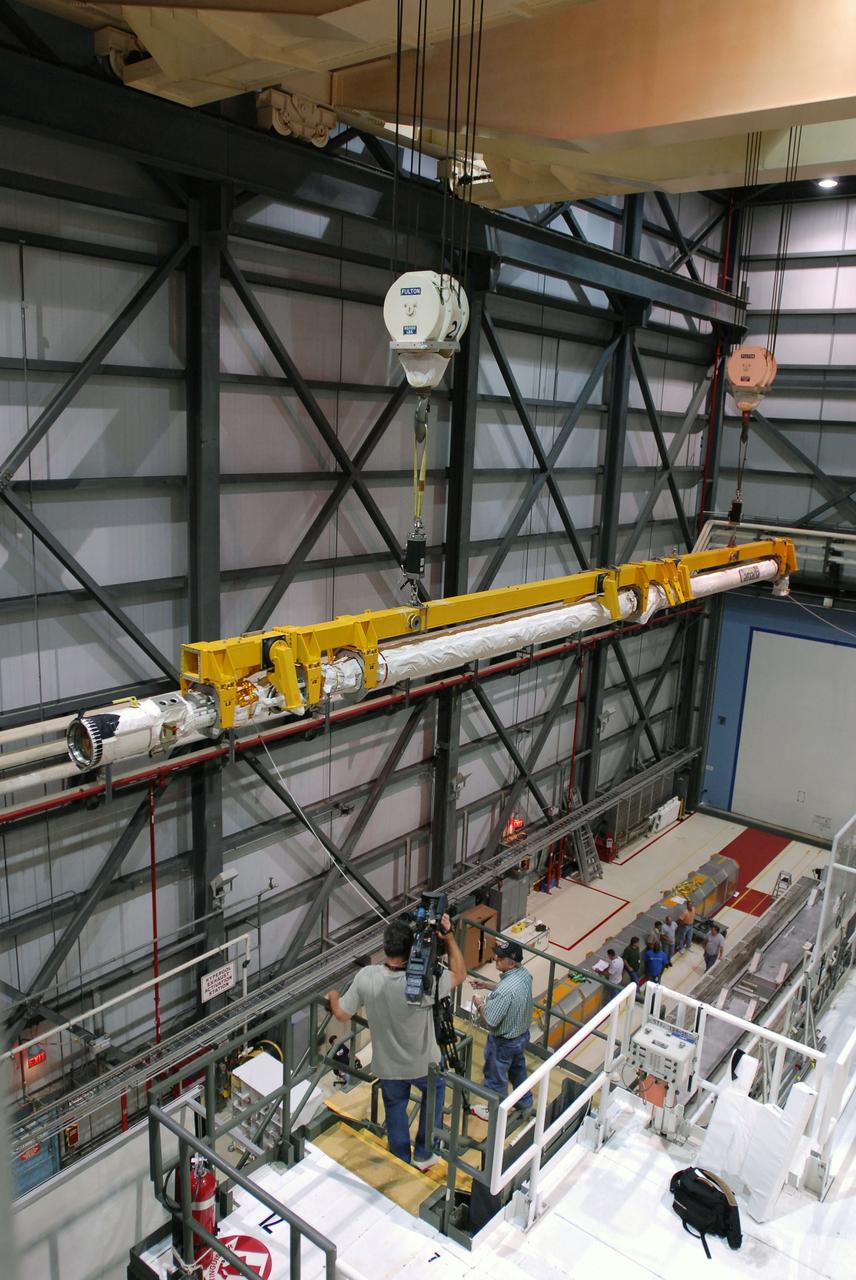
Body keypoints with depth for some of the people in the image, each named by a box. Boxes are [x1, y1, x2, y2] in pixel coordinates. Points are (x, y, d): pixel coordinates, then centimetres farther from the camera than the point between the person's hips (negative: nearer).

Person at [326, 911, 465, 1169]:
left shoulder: (366, 977, -27)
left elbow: (341, 1014, -12)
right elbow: (459, 974, -16)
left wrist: (332, 997, 8)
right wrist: (449, 936, -21)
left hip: (388, 1065, 2)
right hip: (424, 1063, -1)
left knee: (395, 1109, 28)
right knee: (433, 1094, 31)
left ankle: (402, 1163, 46)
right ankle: (423, 1154, 39)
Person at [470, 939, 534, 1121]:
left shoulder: (505, 990, -39)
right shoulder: (525, 973, -14)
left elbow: (490, 1022, -30)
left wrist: (480, 1004, -13)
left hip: (503, 1042, -7)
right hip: (522, 1034, 7)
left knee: (496, 1078, 18)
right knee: (518, 1069, 31)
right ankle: (524, 1102, 51)